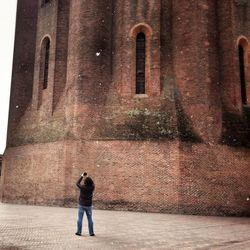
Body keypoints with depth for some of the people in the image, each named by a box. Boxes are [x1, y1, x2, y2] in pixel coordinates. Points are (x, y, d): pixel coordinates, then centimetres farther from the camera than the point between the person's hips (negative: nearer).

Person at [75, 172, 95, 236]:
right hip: (88, 205, 2)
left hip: (81, 205, -1)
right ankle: (91, 232, 9)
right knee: (90, 219, 7)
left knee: (80, 218, 6)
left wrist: (81, 177, 17)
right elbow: (92, 183, 14)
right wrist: (87, 177, 20)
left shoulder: (82, 187, -13)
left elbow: (77, 183, 7)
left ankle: (79, 232, 10)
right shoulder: (92, 188, -9)